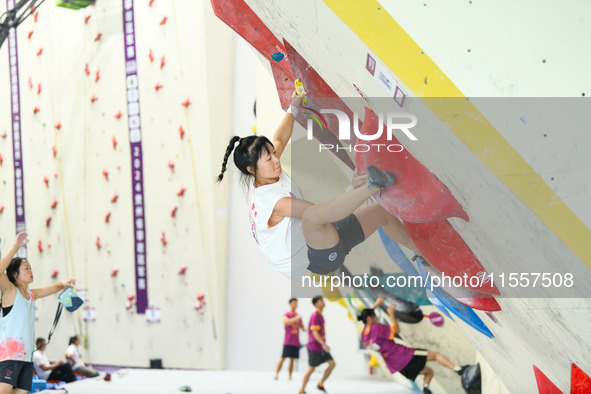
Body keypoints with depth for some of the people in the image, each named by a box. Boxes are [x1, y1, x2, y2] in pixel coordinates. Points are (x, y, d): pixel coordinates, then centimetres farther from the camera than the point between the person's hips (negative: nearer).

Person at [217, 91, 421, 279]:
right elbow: (317, 210, -33)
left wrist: (294, 107, 26)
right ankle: (372, 186, -60)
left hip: (326, 238, 11)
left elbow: (279, 140, 20)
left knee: (383, 212, 17)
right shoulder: (271, 201, -26)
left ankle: (420, 250, 35)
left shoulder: (260, 180, 3)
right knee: (312, 215, -45)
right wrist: (353, 189, -39)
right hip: (318, 259, -11)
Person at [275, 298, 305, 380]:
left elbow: (302, 327, 20)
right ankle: (276, 374, -6)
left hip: (296, 342, 5)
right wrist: (295, 319, -35)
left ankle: (290, 377, 5)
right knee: (283, 358, -11)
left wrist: (304, 328, -3)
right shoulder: (286, 315, -2)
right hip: (288, 342, -5)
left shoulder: (298, 316, 15)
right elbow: (286, 322, -22)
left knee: (292, 359, 4)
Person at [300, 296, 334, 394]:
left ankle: (320, 384, 11)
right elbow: (314, 332, -22)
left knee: (332, 364, 0)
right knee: (312, 368, -3)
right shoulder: (315, 316, -14)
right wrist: (323, 344, -28)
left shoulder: (320, 315, 14)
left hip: (321, 347, 9)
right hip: (314, 347, -9)